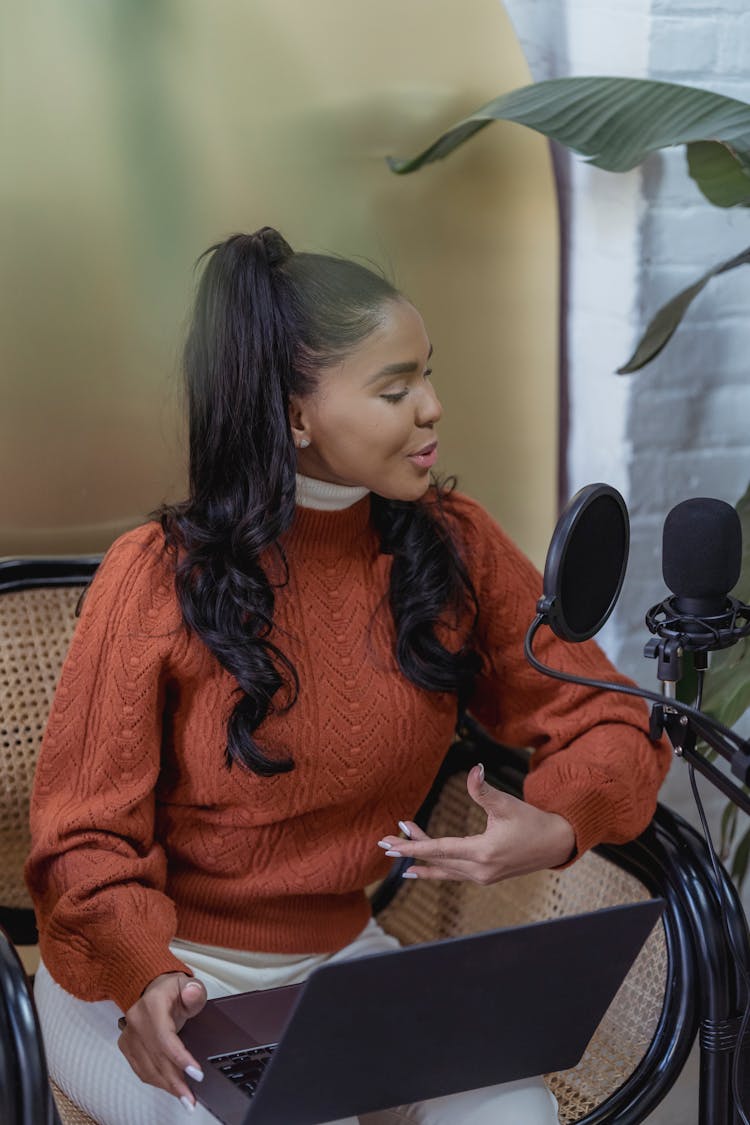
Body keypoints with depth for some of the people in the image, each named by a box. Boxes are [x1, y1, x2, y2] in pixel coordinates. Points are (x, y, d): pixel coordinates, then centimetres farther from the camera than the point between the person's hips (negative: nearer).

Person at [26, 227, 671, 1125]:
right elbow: (88, 838, -10)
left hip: (338, 954, 3)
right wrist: (147, 979, -30)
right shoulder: (157, 578, -15)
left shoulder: (452, 546, -4)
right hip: (149, 975, -3)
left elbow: (609, 726, 0)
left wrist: (556, 828, -24)